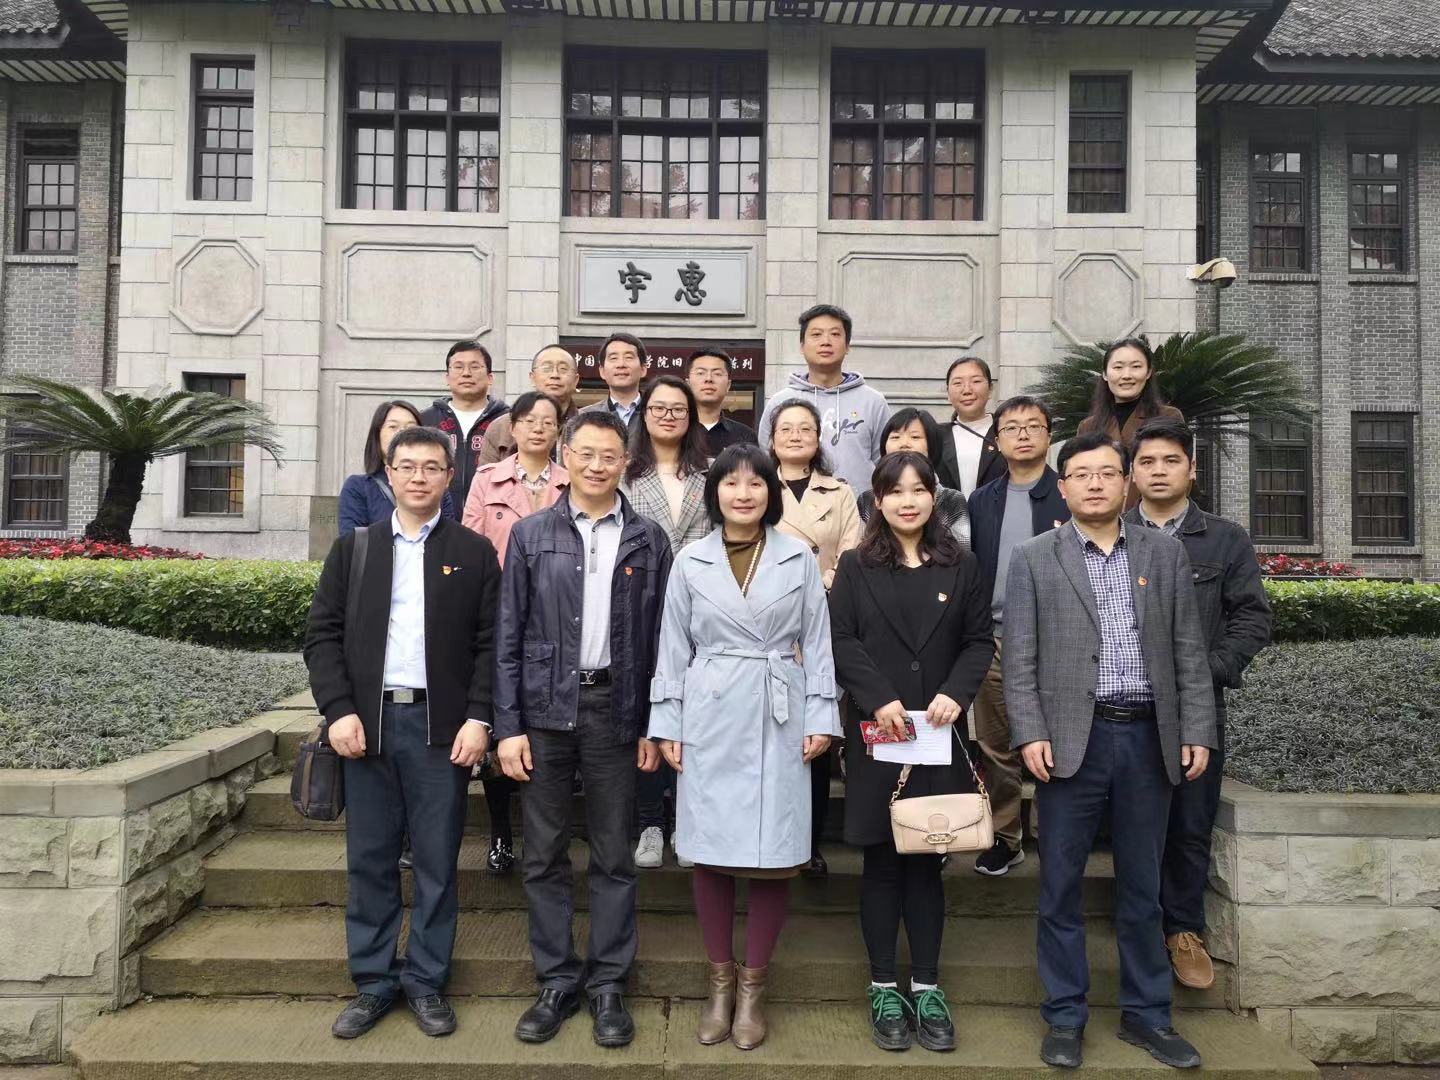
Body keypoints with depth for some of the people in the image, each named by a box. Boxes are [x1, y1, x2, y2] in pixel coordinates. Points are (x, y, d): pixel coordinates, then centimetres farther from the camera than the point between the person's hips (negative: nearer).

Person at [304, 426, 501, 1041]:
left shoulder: (474, 553, 4)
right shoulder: (352, 548, 9)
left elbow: (490, 643, 0)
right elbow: (322, 634, 5)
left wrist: (478, 719, -9)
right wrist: (338, 711, -6)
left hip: (441, 726, -1)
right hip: (367, 723, 2)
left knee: (437, 862, 6)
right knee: (369, 860, 9)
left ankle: (426, 982, 21)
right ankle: (373, 983, 23)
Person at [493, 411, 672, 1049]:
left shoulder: (648, 541, 3)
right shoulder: (530, 535, 3)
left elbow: (659, 639, 3)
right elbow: (508, 636, 1)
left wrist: (654, 725, -1)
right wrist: (507, 725, -4)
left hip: (615, 709, 0)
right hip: (545, 710, 1)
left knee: (613, 856, 8)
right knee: (544, 855, 8)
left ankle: (608, 986, 21)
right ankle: (556, 983, 23)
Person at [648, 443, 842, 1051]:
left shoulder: (798, 558, 4)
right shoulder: (691, 561, 4)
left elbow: (816, 643, 5)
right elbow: (674, 649, 6)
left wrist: (820, 718, -1)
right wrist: (667, 725, 2)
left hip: (778, 720, 0)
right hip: (710, 720, 0)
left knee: (772, 856, 3)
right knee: (711, 854, 6)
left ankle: (752, 987, 20)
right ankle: (720, 981, 24)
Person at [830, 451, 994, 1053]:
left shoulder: (960, 567, 8)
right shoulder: (856, 567, 3)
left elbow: (980, 640, 6)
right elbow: (840, 640, -4)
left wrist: (956, 692, -11)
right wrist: (879, 698, -15)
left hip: (939, 734, 1)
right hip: (875, 733, -1)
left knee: (927, 862, 7)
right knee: (882, 863, 6)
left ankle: (927, 988, 18)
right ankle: (883, 989, 16)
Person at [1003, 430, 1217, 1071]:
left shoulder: (1166, 554, 9)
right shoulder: (1033, 559, 2)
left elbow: (1189, 651, 7)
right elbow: (1019, 658, -2)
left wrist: (1197, 731, 1)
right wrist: (1029, 734, -11)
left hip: (1149, 738, 2)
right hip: (1072, 738, -2)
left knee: (1141, 888, 13)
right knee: (1061, 888, 6)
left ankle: (1146, 1014, 28)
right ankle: (1065, 1018, 20)